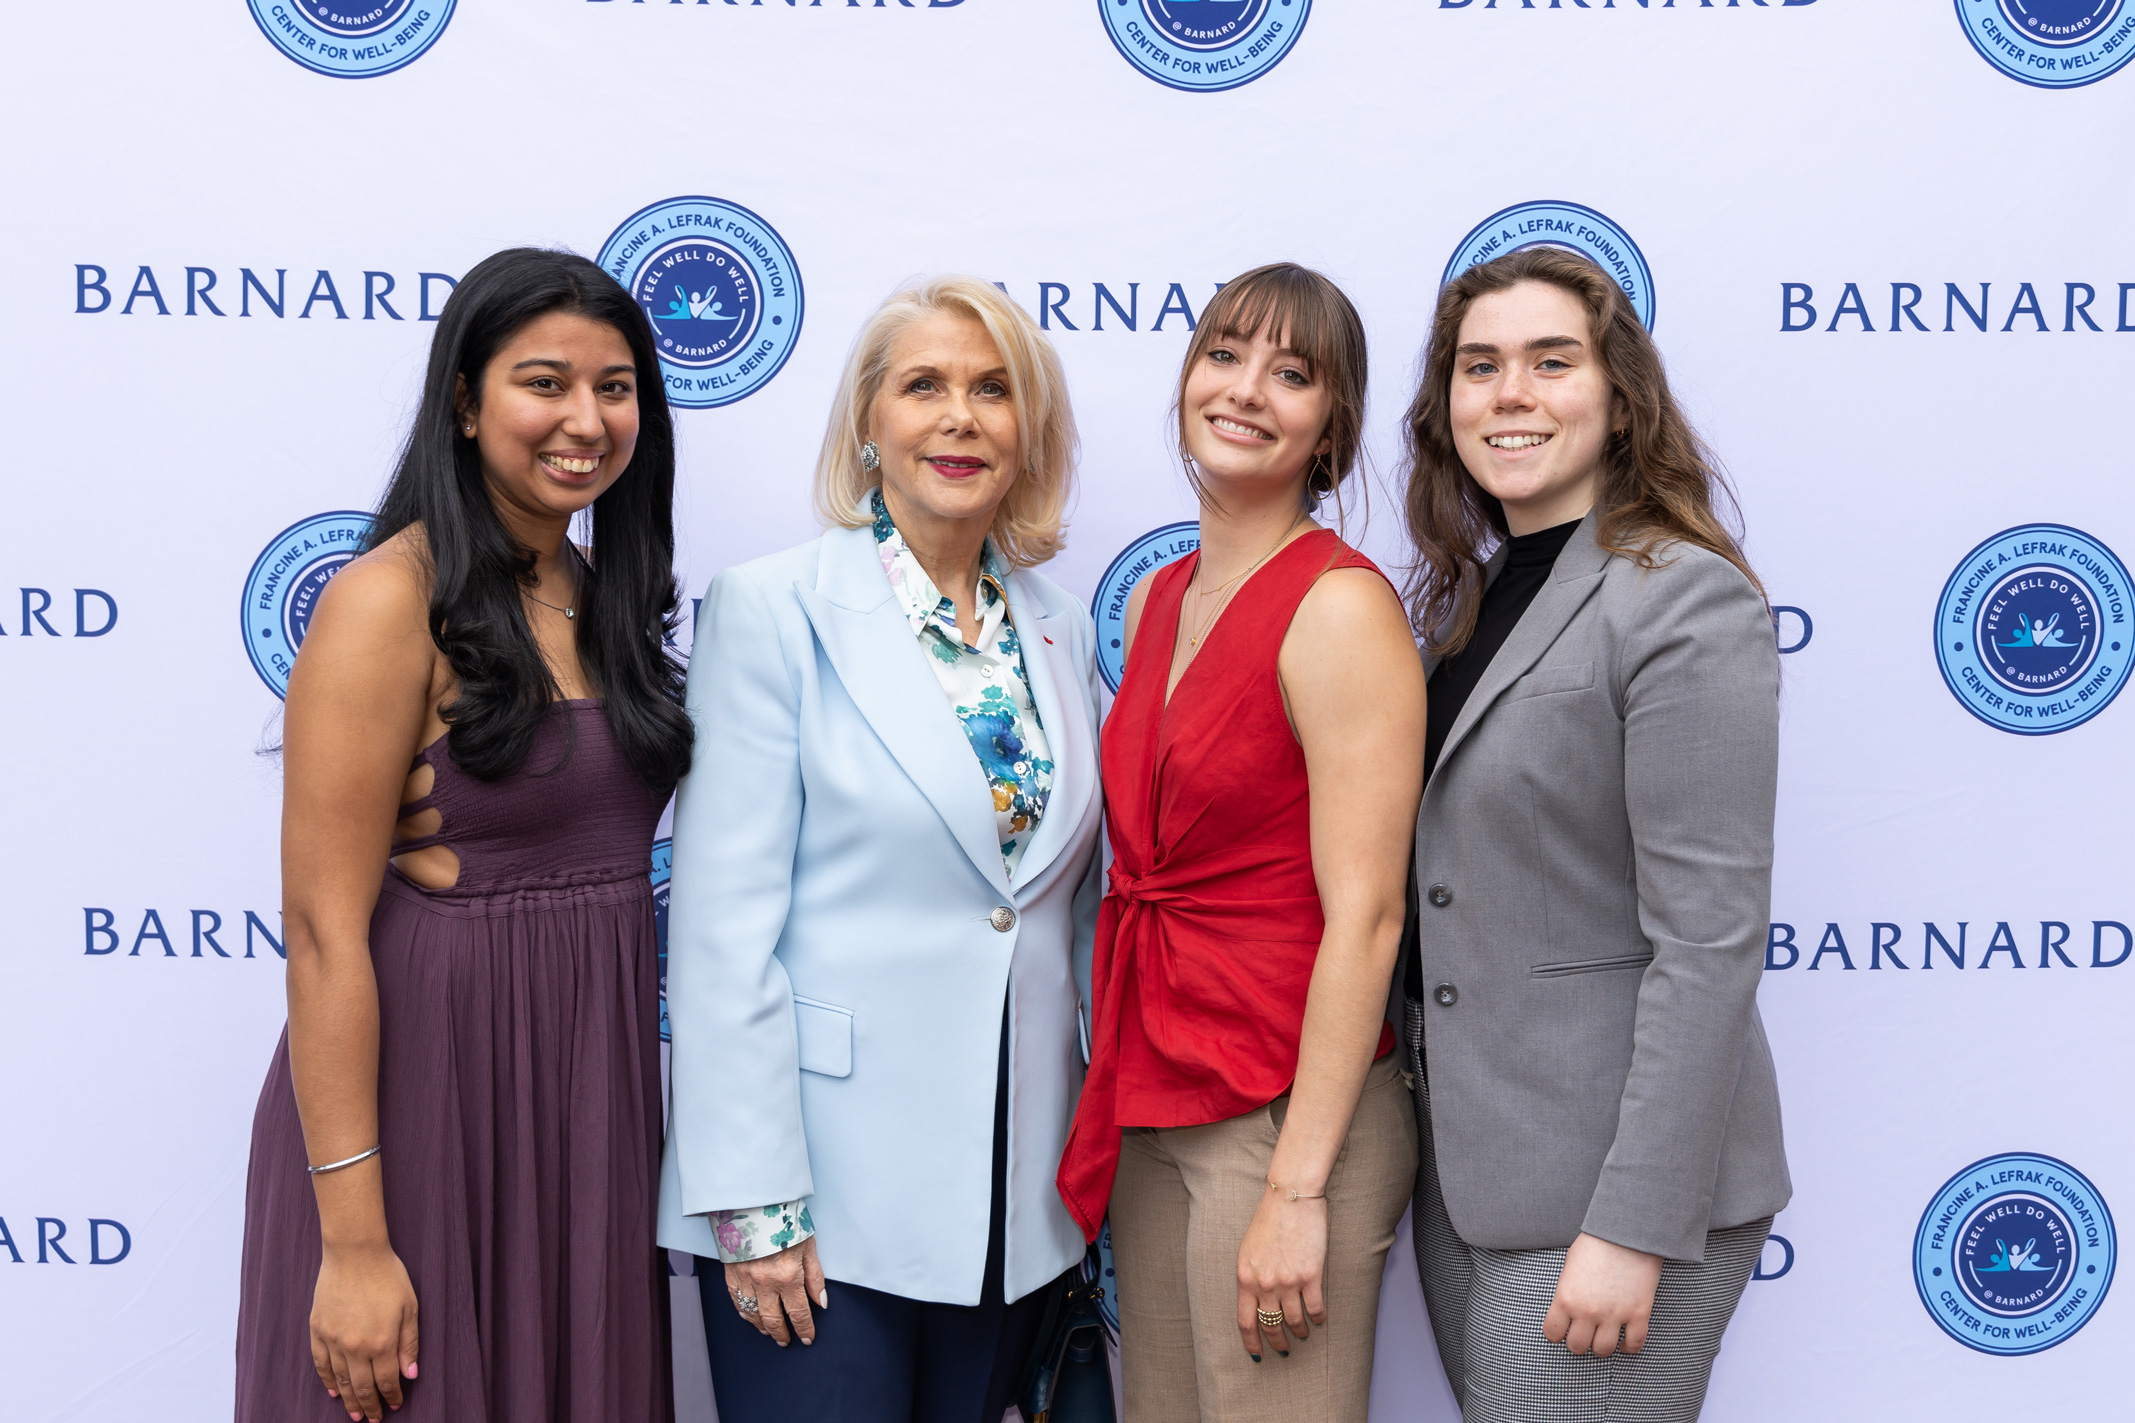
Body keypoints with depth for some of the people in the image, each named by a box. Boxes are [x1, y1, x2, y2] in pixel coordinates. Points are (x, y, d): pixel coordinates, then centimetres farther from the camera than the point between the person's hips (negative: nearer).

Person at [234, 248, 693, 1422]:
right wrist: (352, 1238, -19)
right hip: (428, 1091, -7)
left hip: (591, 1095, 7)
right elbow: (322, 928, -17)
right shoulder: (392, 600, -13)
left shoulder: (599, 592, 9)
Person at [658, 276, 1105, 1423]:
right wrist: (753, 1199, -15)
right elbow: (724, 921, -11)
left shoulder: (1060, 630, 8)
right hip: (827, 1187, -5)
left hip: (1020, 1192, 5)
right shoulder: (774, 611, -7)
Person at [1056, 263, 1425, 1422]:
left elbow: (1364, 916, -17)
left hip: (1289, 1107, -7)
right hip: (1154, 1101, 7)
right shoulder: (1157, 601, 10)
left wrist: (1296, 1188, -19)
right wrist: (1115, 1097, 11)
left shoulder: (1342, 607, -13)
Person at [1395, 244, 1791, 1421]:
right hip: (1464, 1166, 8)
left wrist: (1635, 1227, -20)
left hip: (1607, 1186, -7)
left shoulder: (1685, 601, -13)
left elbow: (1709, 940, -18)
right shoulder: (1473, 597, 12)